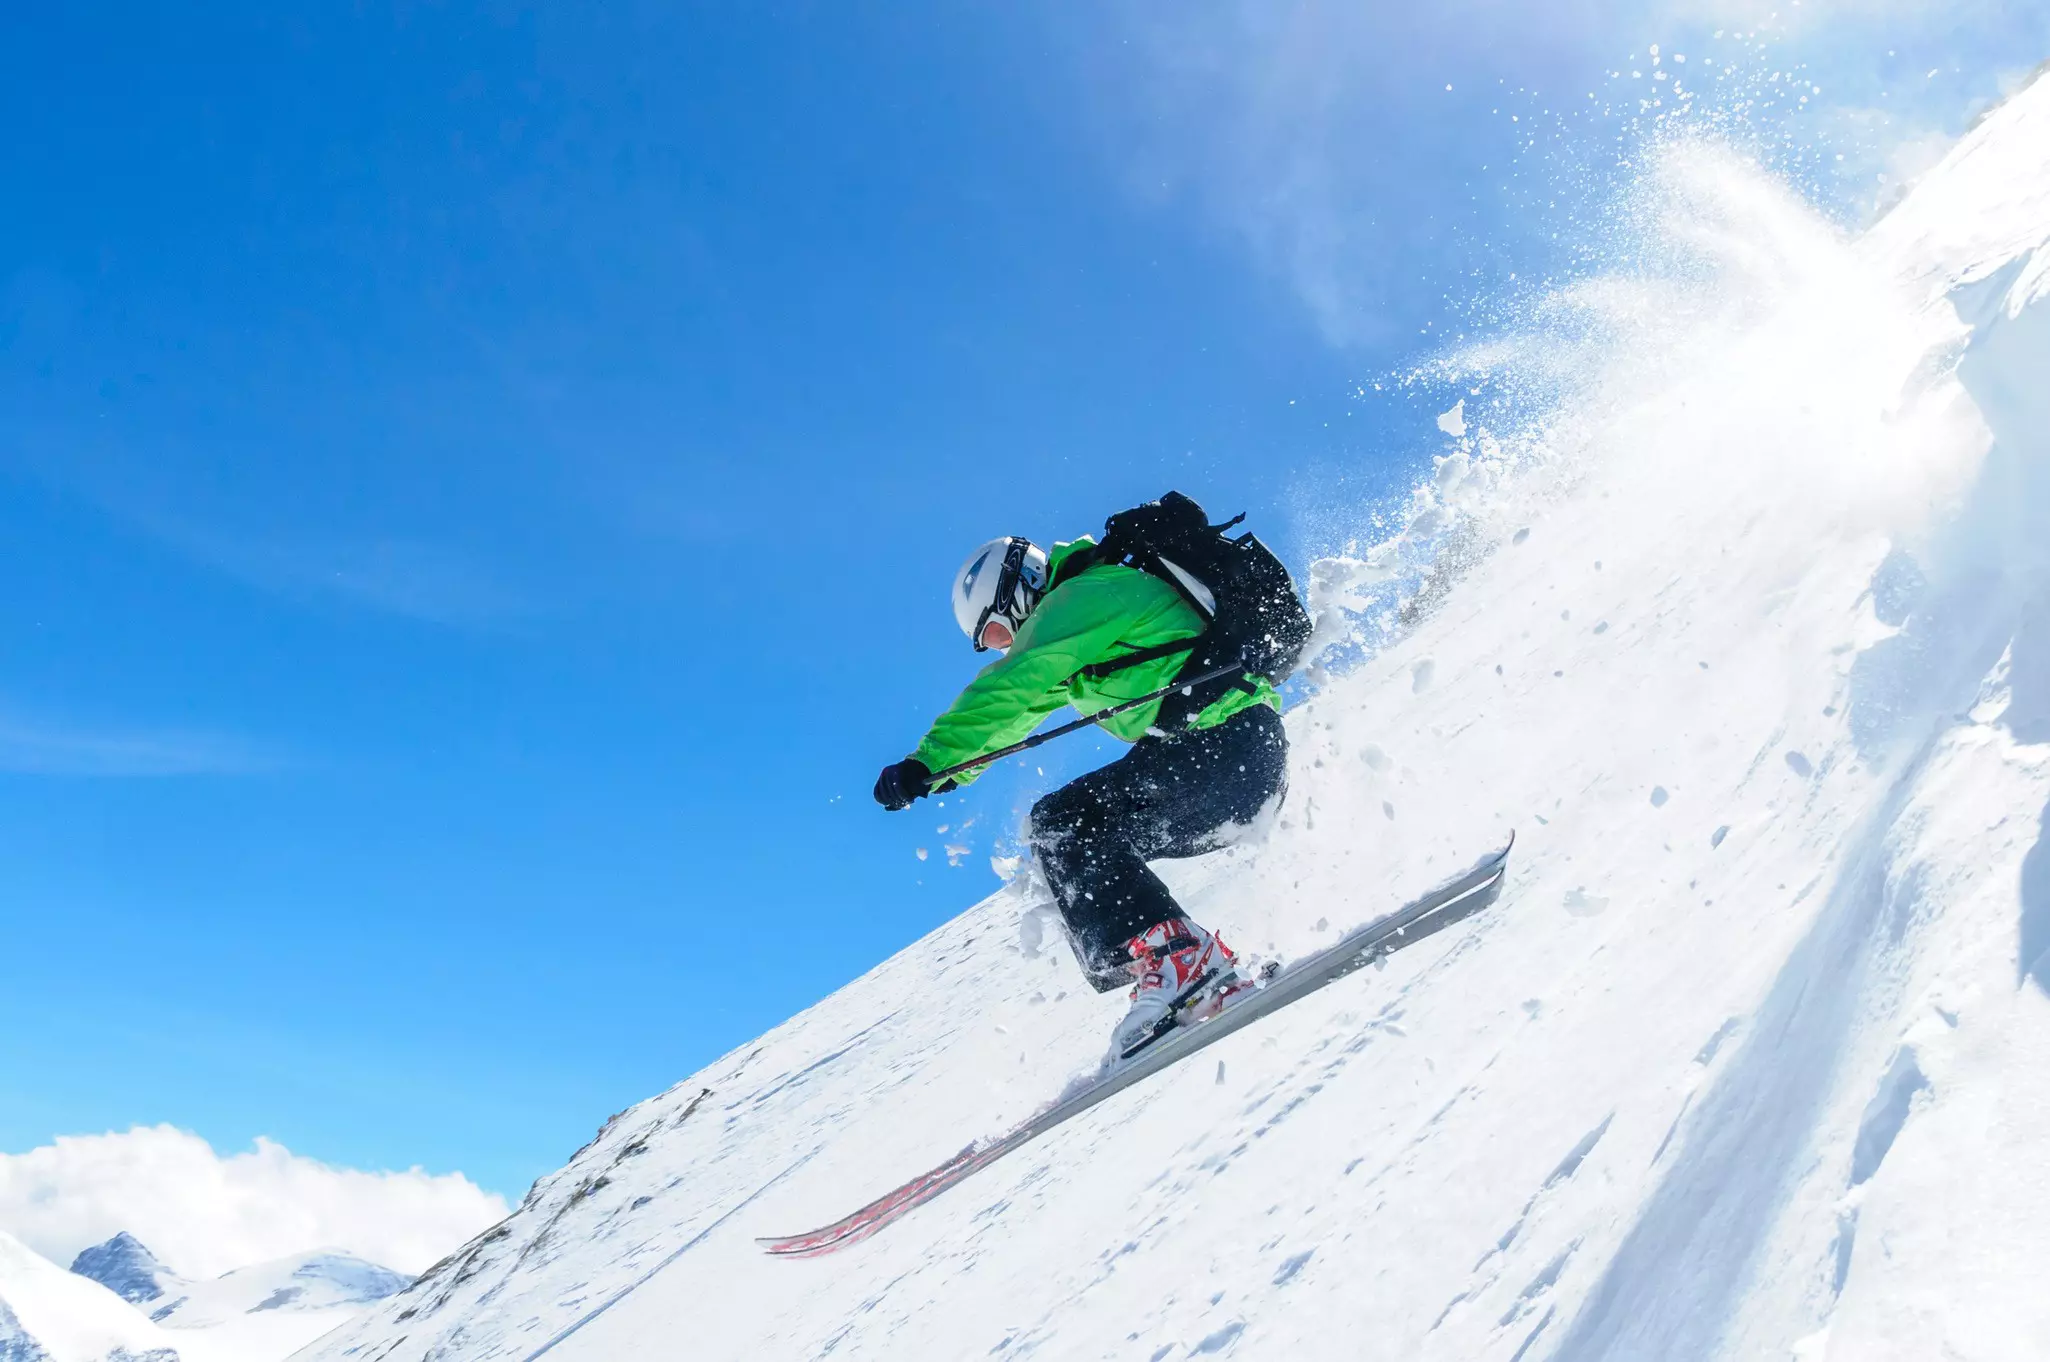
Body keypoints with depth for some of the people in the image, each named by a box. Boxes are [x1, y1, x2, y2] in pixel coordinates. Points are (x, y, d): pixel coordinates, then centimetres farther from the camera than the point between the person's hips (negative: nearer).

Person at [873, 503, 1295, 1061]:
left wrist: (928, 761, -15)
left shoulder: (1083, 597, -5)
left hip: (1224, 739, -10)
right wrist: (952, 767, 32)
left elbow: (1010, 691, -16)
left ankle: (1180, 960, -28)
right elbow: (1029, 703, 34)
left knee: (1061, 826, -16)